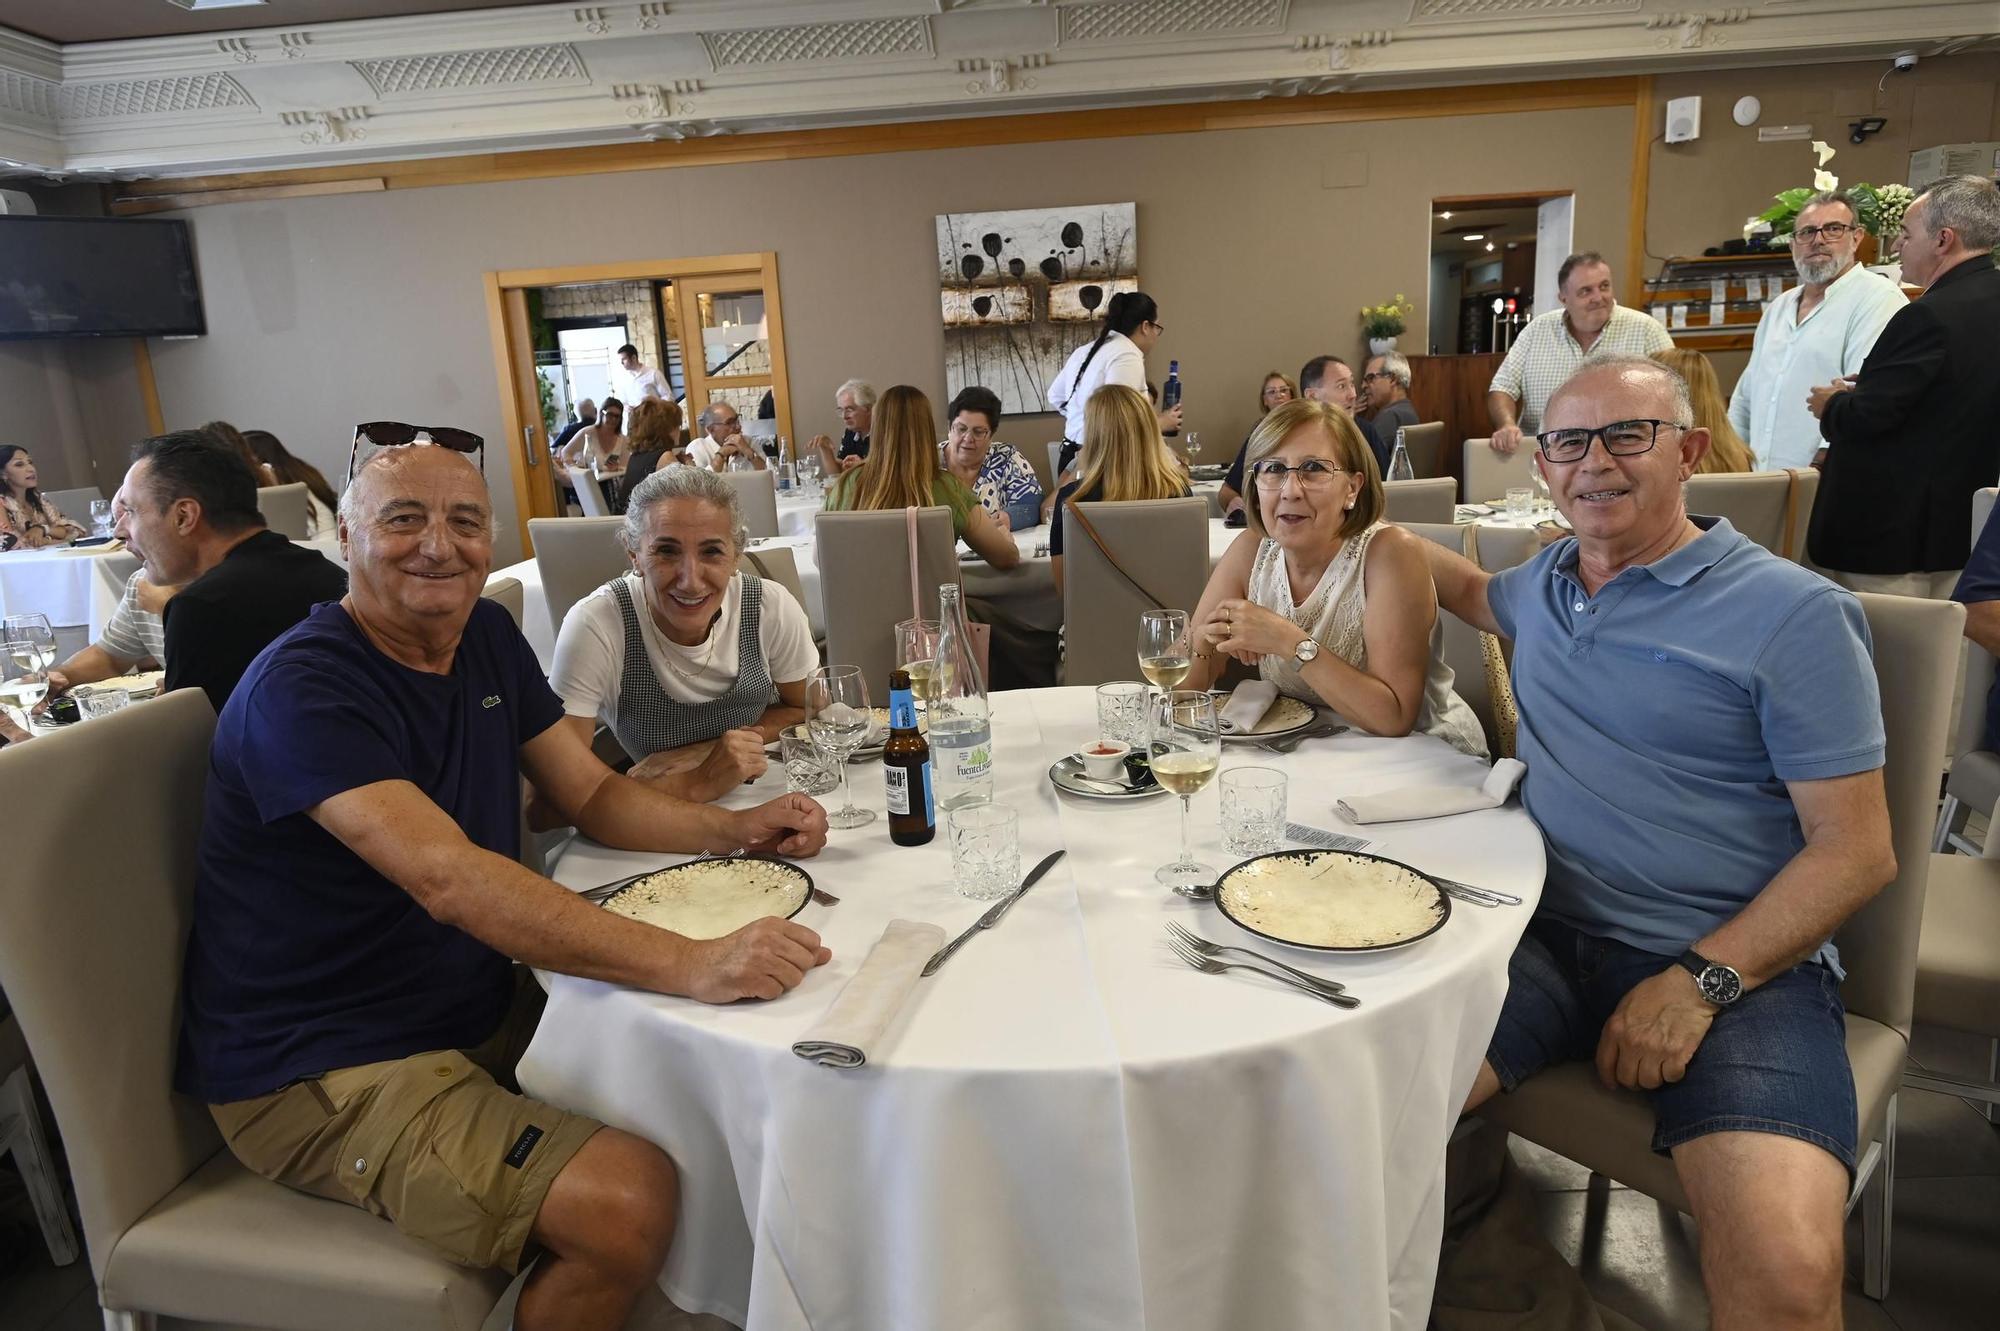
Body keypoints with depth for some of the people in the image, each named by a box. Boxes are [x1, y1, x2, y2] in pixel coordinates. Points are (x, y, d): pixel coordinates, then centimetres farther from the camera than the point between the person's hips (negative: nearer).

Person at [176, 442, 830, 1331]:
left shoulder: (488, 638, 4)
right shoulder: (301, 688, -21)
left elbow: (595, 797, 7)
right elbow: (447, 877, -35)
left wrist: (733, 828, -12)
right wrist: (687, 964, -44)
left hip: (482, 1008, 8)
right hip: (324, 1071, -8)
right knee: (630, 1203, -25)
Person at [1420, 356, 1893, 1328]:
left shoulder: (1793, 614, -4)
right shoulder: (1546, 584, 14)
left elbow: (1854, 850, -6)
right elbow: (1480, 595, 40)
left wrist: (1700, 981, -15)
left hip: (1737, 962, -3)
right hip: (1548, 934, 4)